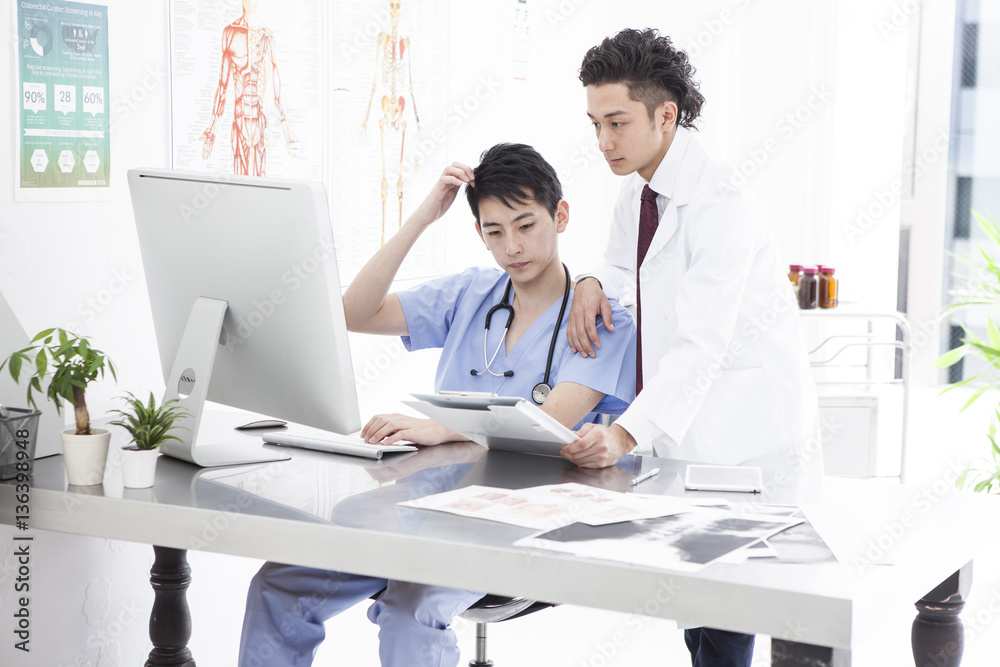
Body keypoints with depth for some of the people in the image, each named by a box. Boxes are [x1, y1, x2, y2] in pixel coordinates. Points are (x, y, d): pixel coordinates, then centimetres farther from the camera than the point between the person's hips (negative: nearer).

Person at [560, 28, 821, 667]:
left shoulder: (721, 207, -19)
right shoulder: (638, 194, 10)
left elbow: (699, 347, -28)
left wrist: (626, 433, -39)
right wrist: (593, 284, 5)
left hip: (749, 439, -9)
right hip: (688, 438, 9)